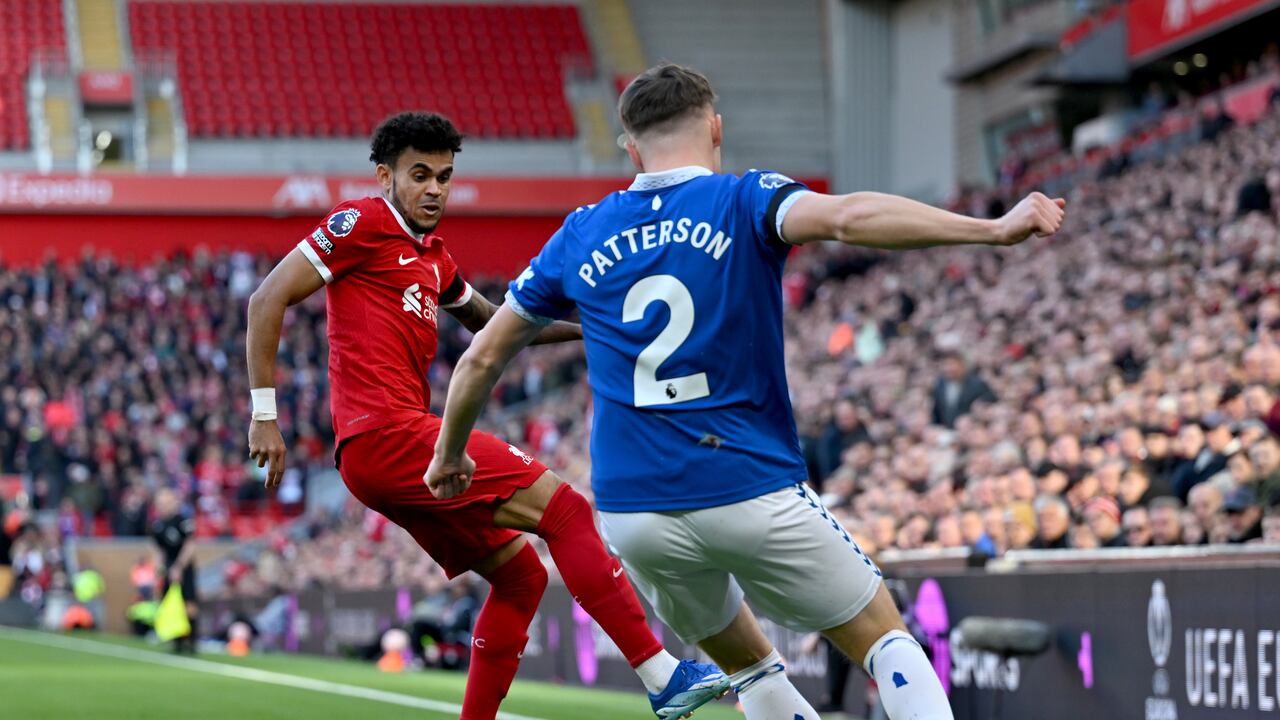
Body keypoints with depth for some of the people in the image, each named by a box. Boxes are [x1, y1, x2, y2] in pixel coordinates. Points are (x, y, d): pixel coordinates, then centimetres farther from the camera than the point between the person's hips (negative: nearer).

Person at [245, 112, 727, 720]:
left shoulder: (434, 259, 22)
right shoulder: (362, 224, -3)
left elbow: (492, 322, 38)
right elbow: (268, 300, -8)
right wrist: (264, 413, -12)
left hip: (377, 454, 10)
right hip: (386, 435, -10)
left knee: (520, 573, 13)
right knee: (565, 508, -13)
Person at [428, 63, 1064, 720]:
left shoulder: (580, 236, 10)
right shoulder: (743, 202, -2)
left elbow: (482, 357, 17)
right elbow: (846, 217, -23)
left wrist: (449, 454, 33)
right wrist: (993, 228, -30)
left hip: (630, 512, 4)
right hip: (750, 491, -4)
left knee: (744, 660, 25)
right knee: (884, 640, 10)